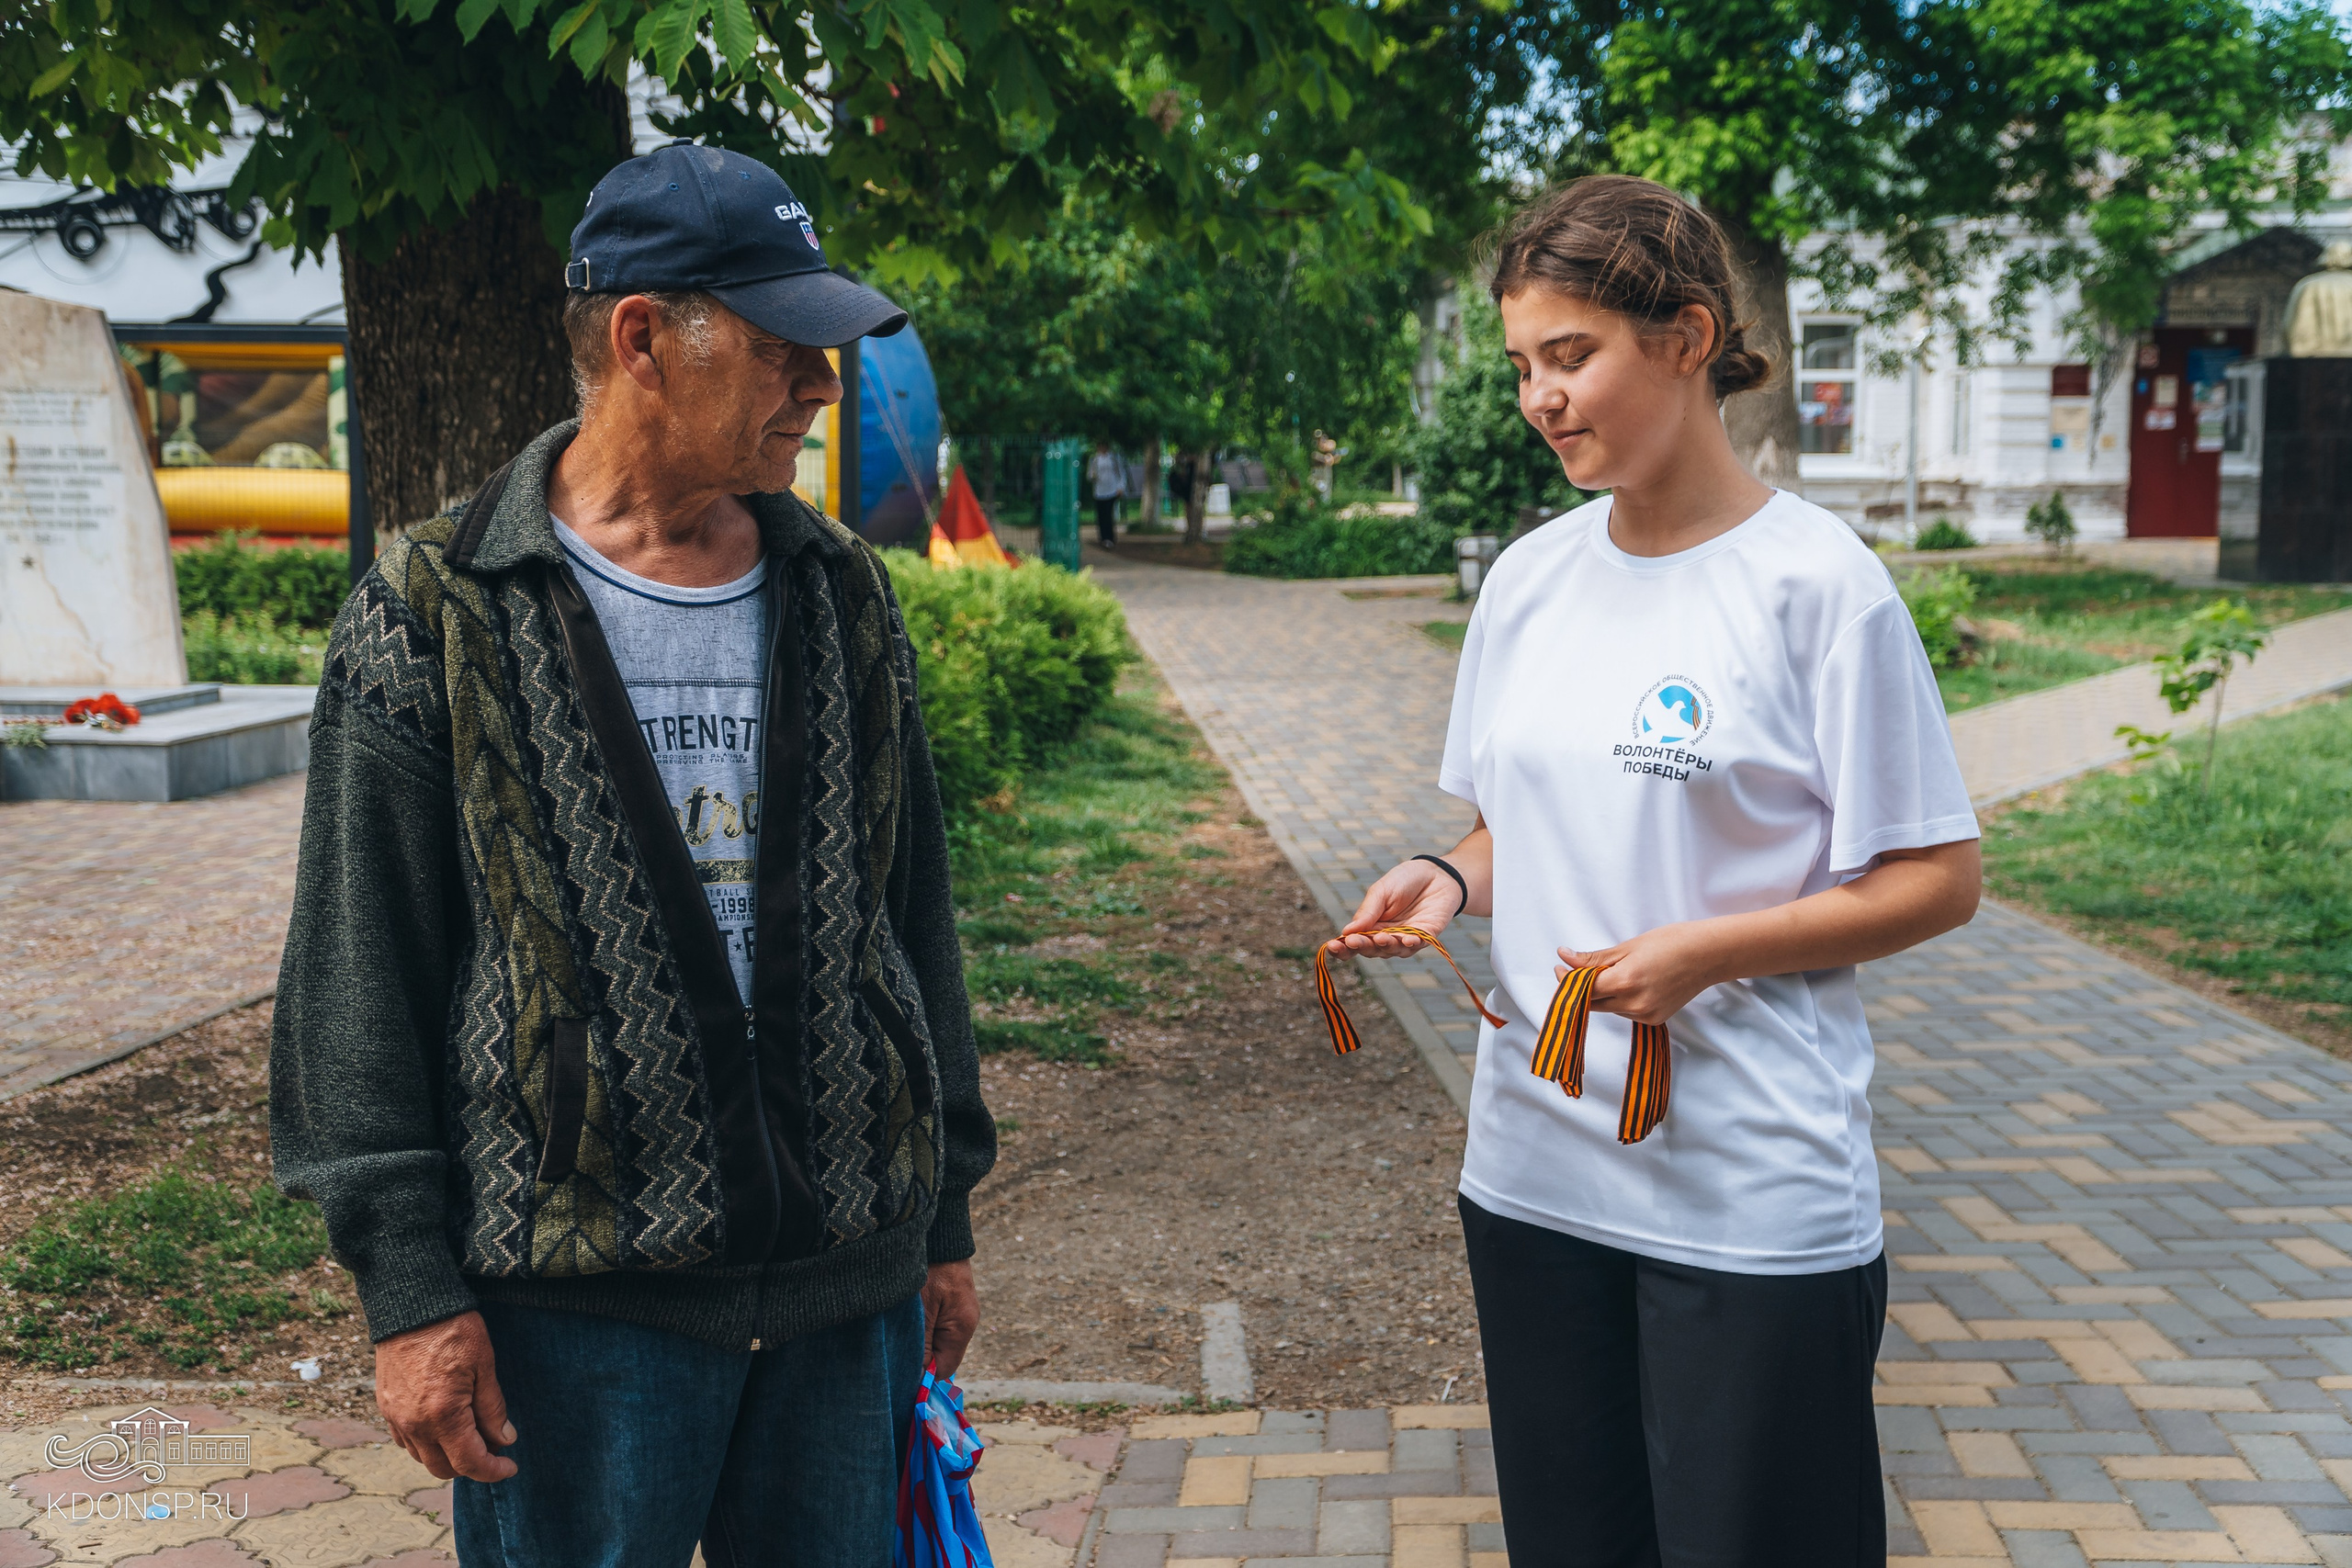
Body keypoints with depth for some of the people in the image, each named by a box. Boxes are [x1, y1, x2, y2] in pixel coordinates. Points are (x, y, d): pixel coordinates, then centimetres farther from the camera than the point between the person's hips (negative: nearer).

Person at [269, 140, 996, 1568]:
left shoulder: (844, 594, 8)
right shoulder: (438, 615, -5)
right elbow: (360, 971, -5)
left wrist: (947, 1214, 14)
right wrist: (410, 1289, -9)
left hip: (849, 1281, 4)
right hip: (582, 1297, -4)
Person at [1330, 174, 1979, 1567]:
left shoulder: (1816, 580, -11)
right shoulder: (1530, 578, 7)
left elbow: (1935, 879, -9)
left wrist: (1703, 954, -19)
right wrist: (1448, 881, -5)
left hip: (1755, 1202, -5)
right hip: (1535, 1170, 6)